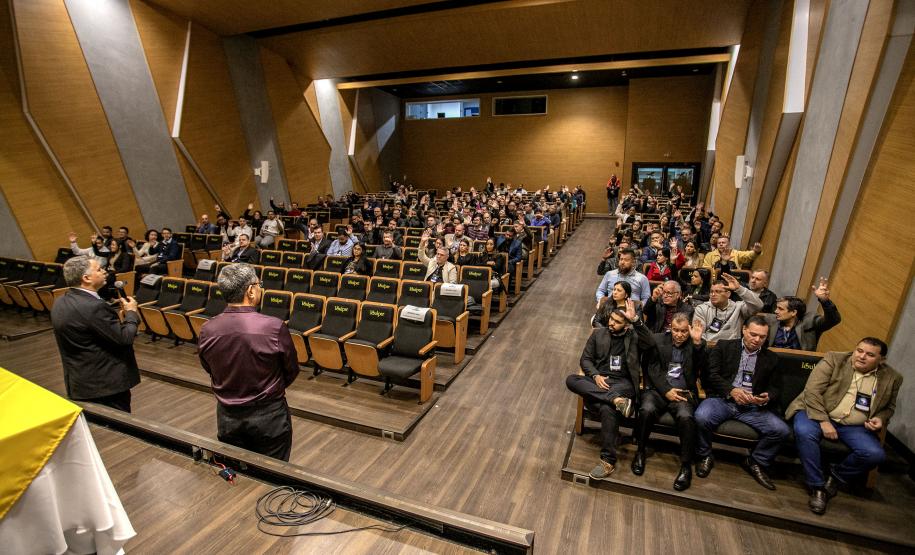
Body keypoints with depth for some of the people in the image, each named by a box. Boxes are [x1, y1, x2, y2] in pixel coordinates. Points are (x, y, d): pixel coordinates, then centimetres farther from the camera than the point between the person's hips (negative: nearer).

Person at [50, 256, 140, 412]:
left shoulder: (60, 303, 4)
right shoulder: (93, 306, -26)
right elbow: (124, 338, -22)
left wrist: (118, 311, 10)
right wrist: (131, 313, -7)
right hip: (105, 384, -9)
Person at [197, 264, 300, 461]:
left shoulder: (207, 330, -13)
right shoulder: (274, 327, -25)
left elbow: (209, 369, 6)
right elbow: (291, 371, -10)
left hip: (227, 417, 4)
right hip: (269, 416, -3)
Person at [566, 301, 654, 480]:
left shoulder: (633, 336, 8)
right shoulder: (598, 333, 13)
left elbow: (651, 344, -15)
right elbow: (585, 359, 9)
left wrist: (636, 320, -22)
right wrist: (595, 376, -10)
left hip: (622, 384, -3)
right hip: (598, 380, 4)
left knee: (608, 409, -35)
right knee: (571, 380, -27)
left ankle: (608, 460, -20)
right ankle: (616, 400, -31)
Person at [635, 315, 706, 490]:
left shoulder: (696, 344, 10)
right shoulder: (658, 340, 10)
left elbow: (701, 366, -8)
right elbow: (652, 369, 4)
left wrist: (697, 342, -19)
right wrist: (666, 390, -9)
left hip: (684, 392, 0)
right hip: (658, 389, 0)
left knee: (686, 416, -32)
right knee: (647, 409, -30)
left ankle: (686, 465, -14)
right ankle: (640, 452, -8)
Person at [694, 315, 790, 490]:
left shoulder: (771, 358, 16)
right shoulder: (724, 346, 6)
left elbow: (773, 388, 14)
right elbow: (711, 374, -2)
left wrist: (767, 398, -10)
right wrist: (731, 390, -18)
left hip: (753, 406, 4)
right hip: (722, 399, -3)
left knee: (782, 430, -21)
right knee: (702, 417, -33)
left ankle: (755, 462, 9)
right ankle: (705, 456, -2)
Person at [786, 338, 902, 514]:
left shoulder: (891, 377, 8)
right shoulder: (833, 360, -5)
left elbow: (889, 406, 22)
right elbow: (812, 391, -12)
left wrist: (881, 419, -2)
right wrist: (824, 421, -18)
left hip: (854, 426, 4)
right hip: (817, 412, -3)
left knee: (875, 454, -23)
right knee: (804, 431, -33)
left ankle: (835, 478, 6)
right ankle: (817, 486, -15)